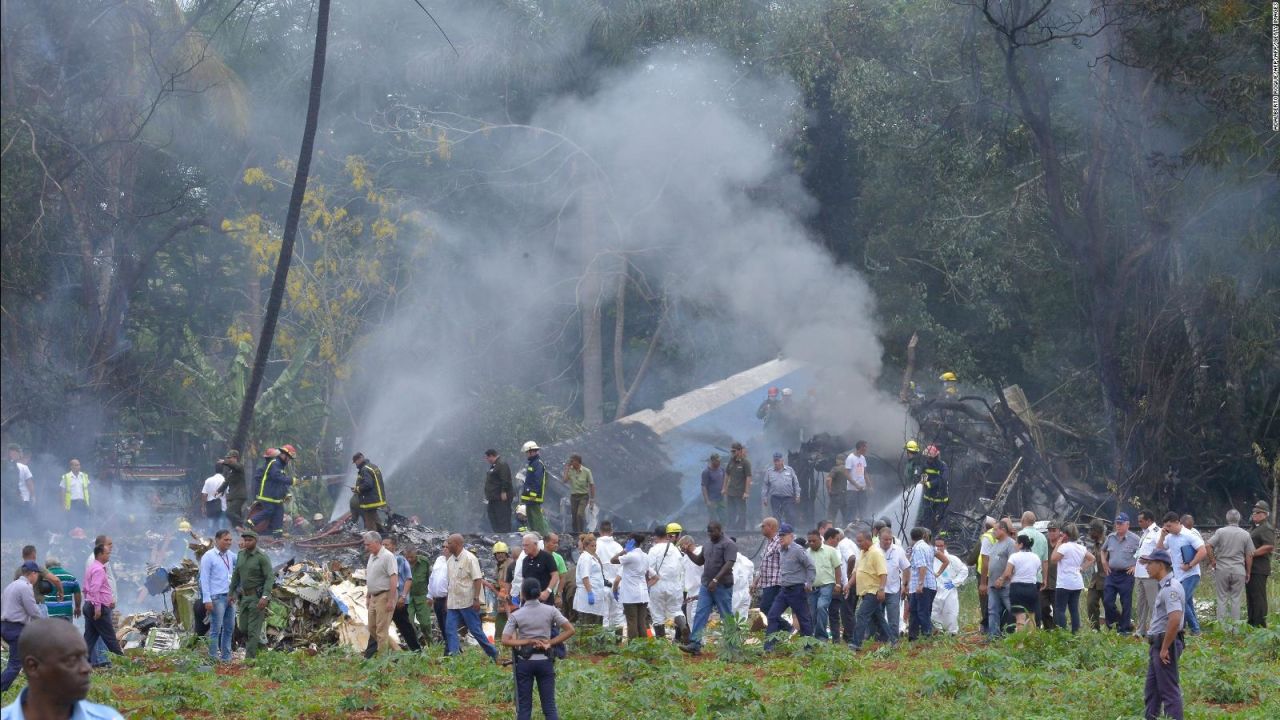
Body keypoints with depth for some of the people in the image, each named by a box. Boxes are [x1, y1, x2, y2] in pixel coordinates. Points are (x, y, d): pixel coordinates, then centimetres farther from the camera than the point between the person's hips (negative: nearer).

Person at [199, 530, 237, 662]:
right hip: (217, 598, -7)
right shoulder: (208, 556, -8)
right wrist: (207, 599, -17)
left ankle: (226, 657, 18)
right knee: (216, 629, -5)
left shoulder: (230, 555, 12)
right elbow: (204, 579, -11)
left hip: (230, 597, 7)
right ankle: (214, 658, 0)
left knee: (229, 628, 10)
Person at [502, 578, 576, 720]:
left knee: (524, 707, 6)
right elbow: (570, 630, -5)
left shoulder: (517, 615, -6)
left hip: (524, 661, -1)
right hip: (545, 660, 1)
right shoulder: (550, 611, -3)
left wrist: (528, 642, -10)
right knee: (549, 706, 6)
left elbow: (505, 641, -13)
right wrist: (550, 642, -4)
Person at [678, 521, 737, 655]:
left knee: (727, 616, 1)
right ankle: (695, 644, -9)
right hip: (706, 586, 7)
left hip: (722, 586, -7)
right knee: (700, 615, -4)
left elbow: (728, 564, -19)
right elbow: (699, 561, 26)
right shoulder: (708, 545, 16)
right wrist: (688, 553, 8)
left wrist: (716, 580, -26)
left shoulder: (728, 544, -8)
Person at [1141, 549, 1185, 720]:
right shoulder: (1164, 586, 14)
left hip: (1166, 643, -11)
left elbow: (1175, 619, -30)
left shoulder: (1170, 588, -19)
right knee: (1152, 690, 16)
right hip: (1157, 643, 11)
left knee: (1169, 690, -7)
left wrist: (1165, 648, -24)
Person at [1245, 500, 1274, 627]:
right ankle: (1252, 623, 21)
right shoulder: (1255, 528, 21)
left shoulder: (1266, 529, -11)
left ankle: (1259, 625, -9)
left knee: (1258, 597, -10)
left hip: (1259, 570, -11)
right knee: (1250, 597, 14)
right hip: (1251, 569, 11)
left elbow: (1269, 547, -23)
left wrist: (1252, 553, -21)